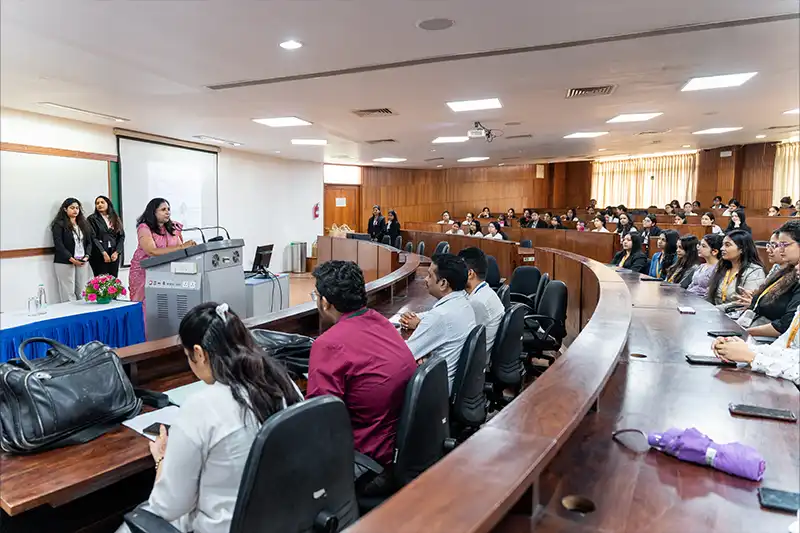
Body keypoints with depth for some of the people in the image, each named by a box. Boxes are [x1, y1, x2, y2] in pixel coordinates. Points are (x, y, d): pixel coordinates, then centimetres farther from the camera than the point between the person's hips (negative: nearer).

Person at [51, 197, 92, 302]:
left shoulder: (84, 224, 16)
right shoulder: (59, 225, -2)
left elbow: (89, 242, 13)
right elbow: (58, 245, -9)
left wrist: (87, 256, -4)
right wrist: (72, 259, -17)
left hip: (82, 262, 5)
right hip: (65, 263, -5)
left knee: (83, 293, 2)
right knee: (68, 294, -4)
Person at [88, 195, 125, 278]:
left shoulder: (116, 218, 14)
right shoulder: (92, 219, 3)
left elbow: (121, 236, 9)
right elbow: (93, 238, -6)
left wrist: (117, 252, -4)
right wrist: (104, 253, -14)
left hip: (114, 255, 3)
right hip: (99, 256, -3)